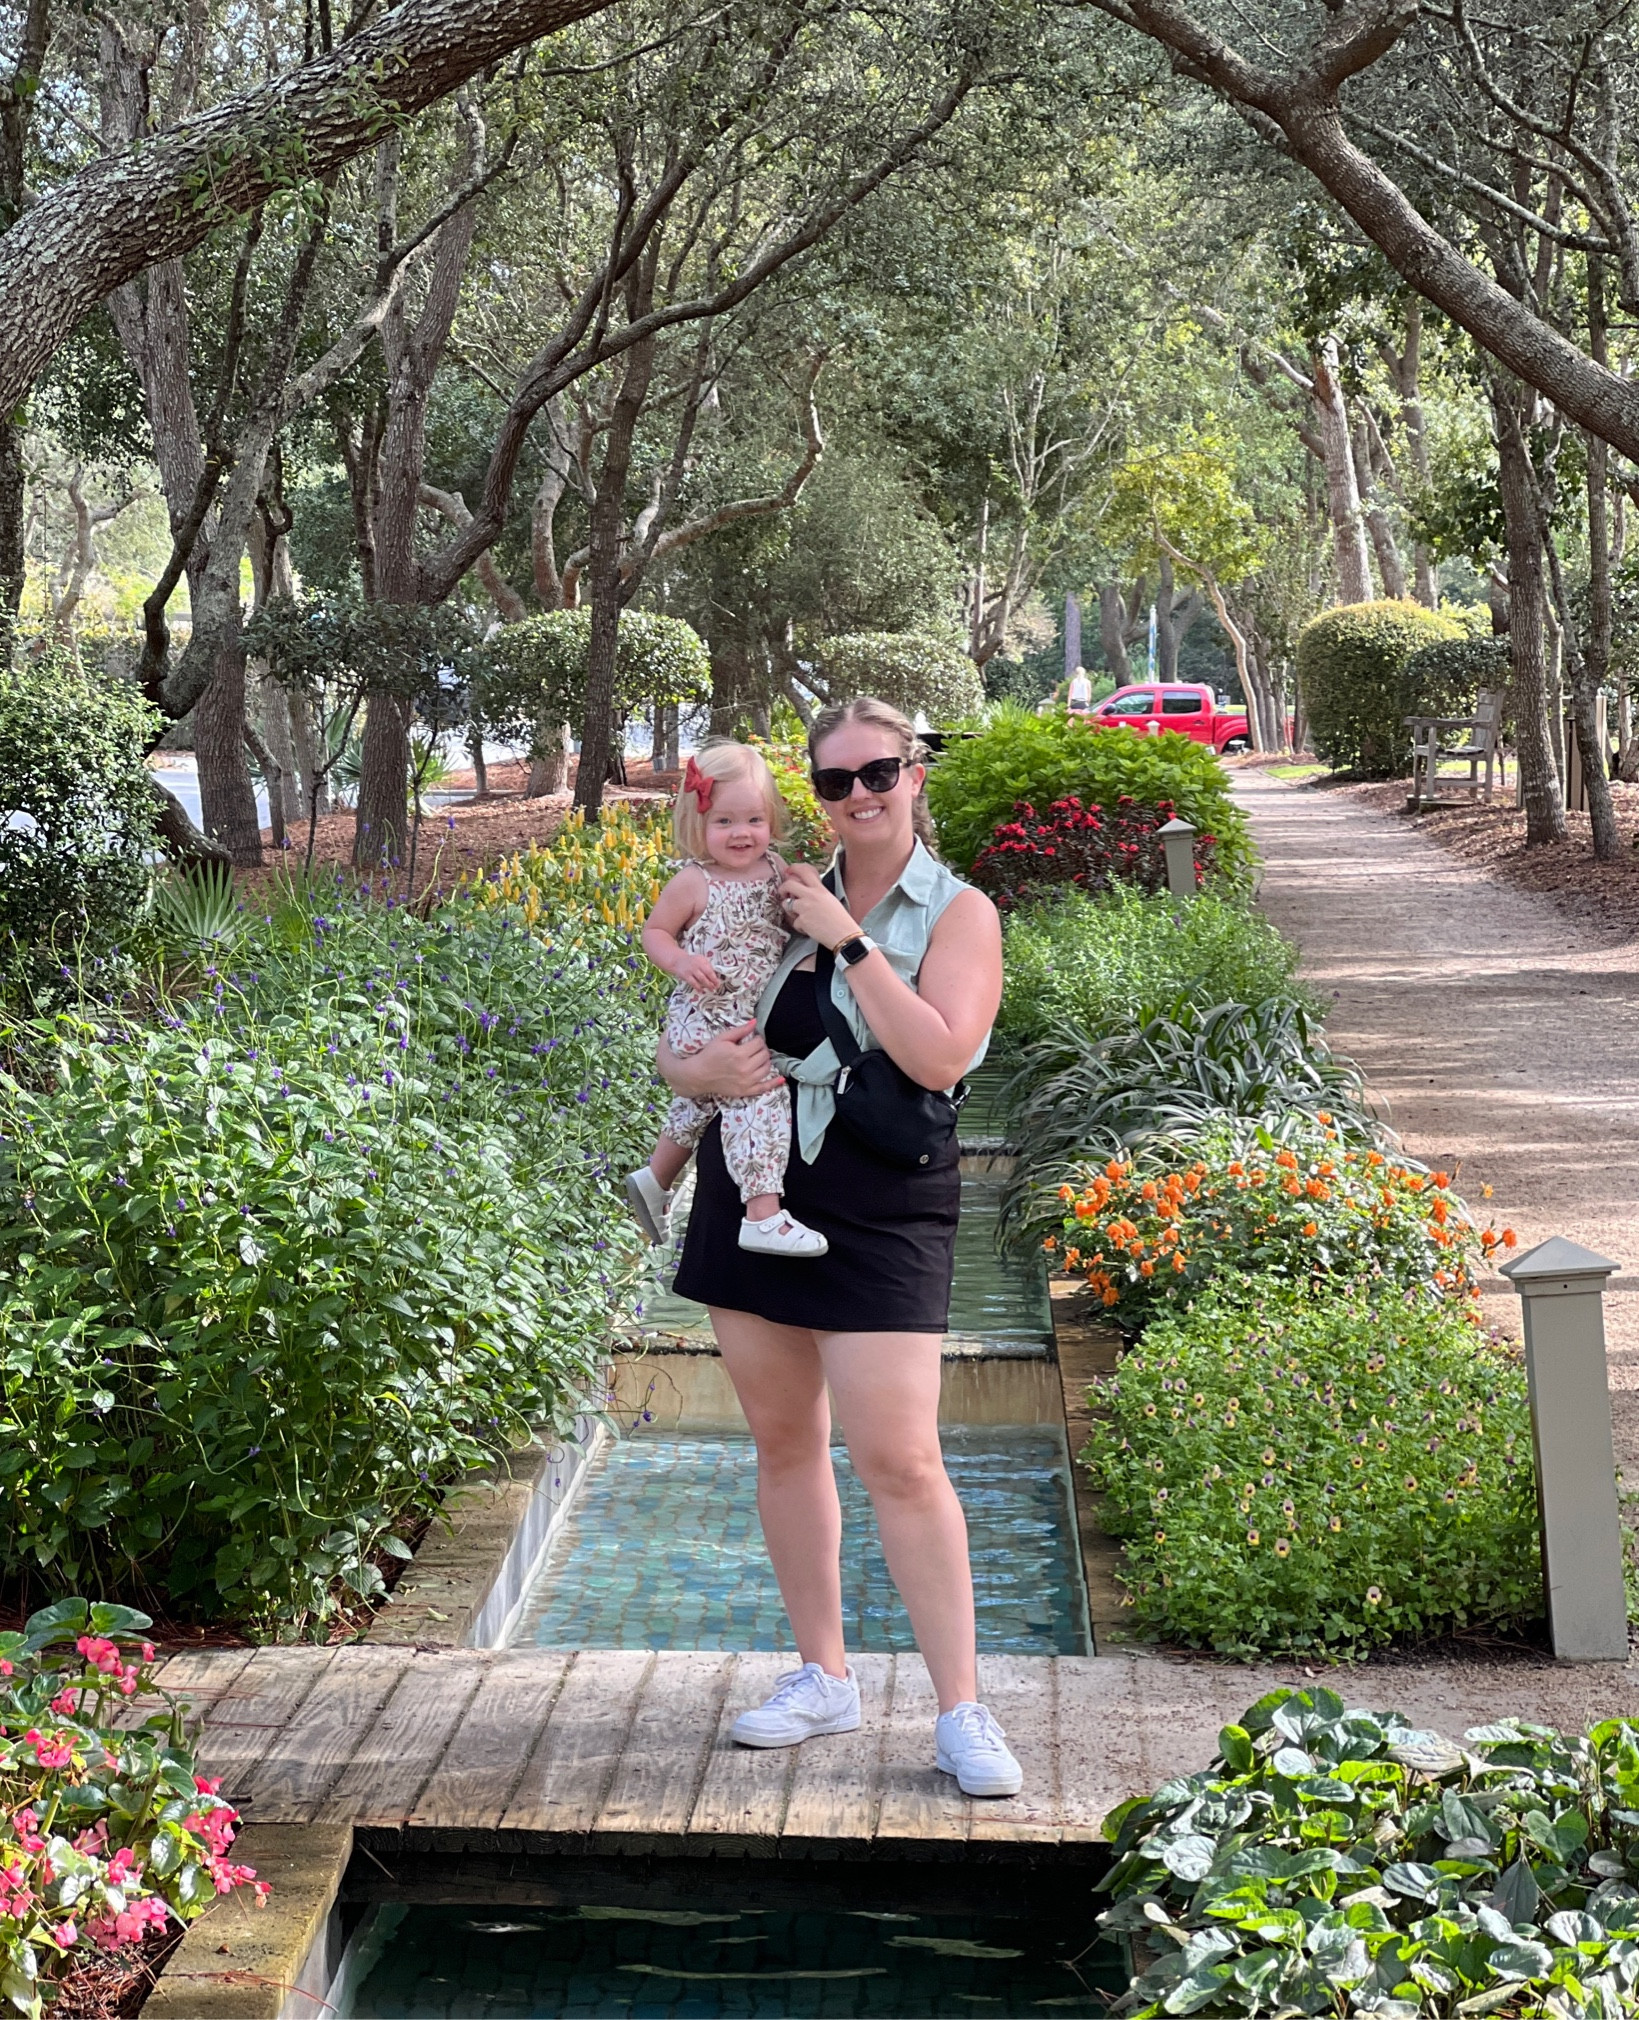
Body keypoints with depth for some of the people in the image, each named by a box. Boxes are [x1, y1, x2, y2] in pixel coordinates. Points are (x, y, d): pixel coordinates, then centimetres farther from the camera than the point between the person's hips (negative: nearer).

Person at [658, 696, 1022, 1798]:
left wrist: (848, 939, -16)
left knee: (900, 1460, -9)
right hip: (754, 1192, 5)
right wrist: (697, 1070, -10)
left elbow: (940, 1056, -19)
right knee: (784, 1442, 11)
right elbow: (678, 1035, 14)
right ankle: (824, 1679, 25)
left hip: (882, 1209, -5)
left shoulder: (959, 914, -2)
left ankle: (962, 1712, 0)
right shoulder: (785, 898, 10)